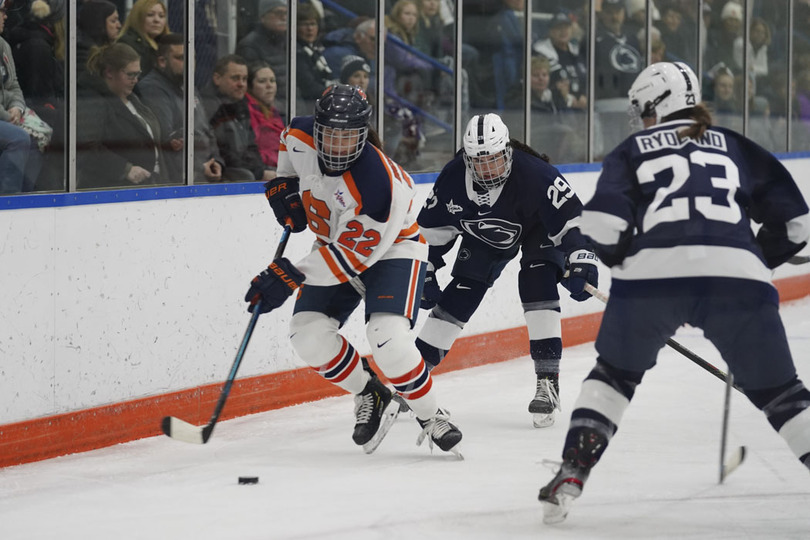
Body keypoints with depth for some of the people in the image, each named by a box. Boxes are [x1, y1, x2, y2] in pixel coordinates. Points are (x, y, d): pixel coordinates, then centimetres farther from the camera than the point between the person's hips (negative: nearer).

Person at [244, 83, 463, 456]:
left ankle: (431, 418, -6)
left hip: (390, 248, -7)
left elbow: (352, 256, -32)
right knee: (308, 334, -10)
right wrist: (285, 183, -4)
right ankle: (370, 397, 12)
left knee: (387, 338, -27)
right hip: (334, 242, 7)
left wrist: (292, 276, -33)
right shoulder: (300, 138, -19)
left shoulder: (379, 185, -37)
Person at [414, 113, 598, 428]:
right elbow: (431, 229, -9)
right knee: (460, 296, -1)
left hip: (539, 229, -4)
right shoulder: (454, 178, -25)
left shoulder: (535, 175, -39)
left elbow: (571, 217, -36)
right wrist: (425, 272, -6)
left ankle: (548, 381, -21)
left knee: (537, 285, -25)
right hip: (484, 236, 4)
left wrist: (581, 261, -47)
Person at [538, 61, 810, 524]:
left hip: (654, 272, -1)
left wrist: (628, 264, 21)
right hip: (738, 276, 1)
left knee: (614, 375, 25)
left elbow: (603, 221, 4)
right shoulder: (738, 148, 27)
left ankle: (571, 475, 15)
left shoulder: (633, 151, 22)